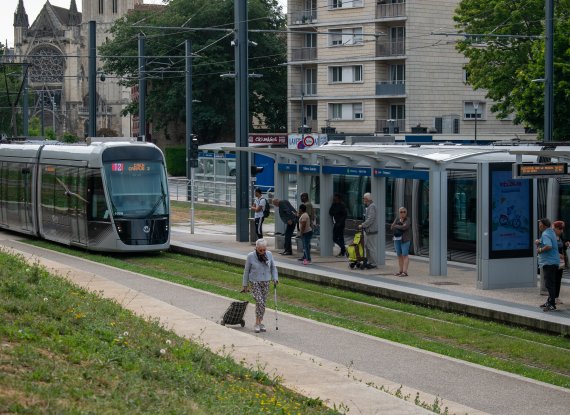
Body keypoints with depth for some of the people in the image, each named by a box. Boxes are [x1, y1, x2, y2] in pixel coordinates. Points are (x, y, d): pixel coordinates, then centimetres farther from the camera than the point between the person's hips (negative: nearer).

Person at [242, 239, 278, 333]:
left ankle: (260, 323, 19)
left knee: (262, 303, 7)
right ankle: (258, 323, -6)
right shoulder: (250, 256, -10)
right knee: (260, 302, -15)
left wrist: (275, 278, -1)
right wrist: (245, 285, 2)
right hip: (254, 282, -4)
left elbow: (273, 267, 12)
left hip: (266, 282, 4)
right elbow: (246, 271, -2)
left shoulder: (269, 254, -2)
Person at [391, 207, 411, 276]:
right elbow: (392, 227, 0)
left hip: (405, 240, -6)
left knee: (405, 255, -6)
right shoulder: (397, 219, 10)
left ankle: (405, 272, -8)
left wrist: (396, 226, -6)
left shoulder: (407, 219, -4)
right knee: (399, 255, 8)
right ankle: (401, 271, 13)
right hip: (397, 239, 6)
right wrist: (400, 224, -11)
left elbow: (405, 227, -20)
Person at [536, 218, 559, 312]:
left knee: (549, 284, -9)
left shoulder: (545, 234, -16)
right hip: (553, 262, 10)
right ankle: (549, 302, 26)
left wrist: (540, 250, -15)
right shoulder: (551, 232, 15)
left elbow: (548, 246, -31)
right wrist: (539, 242, 7)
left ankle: (552, 305, -11)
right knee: (550, 283, 17)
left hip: (548, 263, -10)